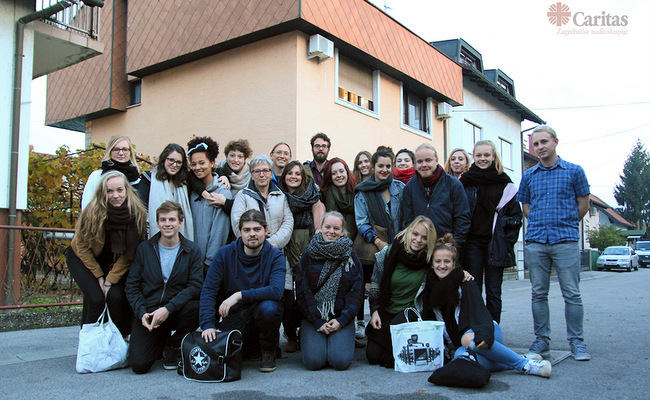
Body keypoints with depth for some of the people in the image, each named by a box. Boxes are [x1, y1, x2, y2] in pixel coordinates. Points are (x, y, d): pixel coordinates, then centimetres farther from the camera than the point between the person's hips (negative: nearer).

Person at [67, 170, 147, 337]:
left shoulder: (137, 213, -21)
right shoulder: (92, 212, -26)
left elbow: (129, 254, -12)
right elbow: (82, 248, -10)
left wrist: (110, 280, -15)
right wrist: (99, 277, -10)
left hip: (115, 263, 1)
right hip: (81, 258, -1)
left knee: (116, 297, -19)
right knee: (96, 299, -19)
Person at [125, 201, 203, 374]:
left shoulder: (192, 251, 0)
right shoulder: (144, 249, 5)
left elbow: (196, 286, -10)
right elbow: (131, 285, 4)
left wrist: (168, 308, -21)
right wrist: (142, 313, -11)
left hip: (176, 311, 0)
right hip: (148, 312, 0)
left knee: (195, 308, -33)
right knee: (138, 364, -18)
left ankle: (172, 348, -2)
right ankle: (161, 341, 19)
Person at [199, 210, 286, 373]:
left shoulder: (275, 256, -9)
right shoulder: (225, 254, -4)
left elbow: (276, 290, -26)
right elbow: (208, 291, -9)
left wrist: (240, 295, -31)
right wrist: (208, 325, -22)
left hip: (261, 310, -3)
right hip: (234, 315, 3)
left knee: (269, 307, -35)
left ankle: (269, 350, -3)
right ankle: (251, 346, 18)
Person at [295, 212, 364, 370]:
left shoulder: (351, 258, 7)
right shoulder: (309, 255, 4)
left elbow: (356, 293, 2)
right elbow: (303, 291, -1)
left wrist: (341, 320, -11)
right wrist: (318, 322, -10)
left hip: (341, 317, 0)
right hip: (312, 317, 0)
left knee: (341, 361, -21)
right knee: (314, 361, -20)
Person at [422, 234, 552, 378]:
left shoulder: (466, 284, -5)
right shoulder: (429, 288, 5)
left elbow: (480, 313, -17)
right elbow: (428, 323, 12)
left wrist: (484, 334, -36)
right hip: (459, 345, 3)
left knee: (468, 338, -39)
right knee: (461, 356, -35)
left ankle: (525, 364, -24)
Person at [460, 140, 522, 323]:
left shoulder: (504, 183, 5)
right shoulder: (465, 181, 6)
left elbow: (515, 215, 5)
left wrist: (508, 242, -3)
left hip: (495, 244, 0)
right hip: (472, 243, 0)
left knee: (493, 292, 4)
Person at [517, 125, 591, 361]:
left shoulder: (574, 171, 5)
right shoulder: (529, 176, 12)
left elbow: (583, 205, 9)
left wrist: (565, 224, 12)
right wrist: (540, 224, 12)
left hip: (566, 240, -2)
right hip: (536, 242, 3)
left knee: (572, 293, -1)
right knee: (539, 293, 5)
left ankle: (577, 341, 10)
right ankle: (542, 340, 14)